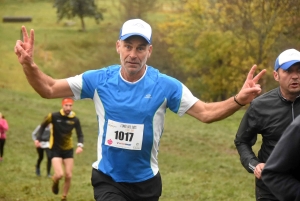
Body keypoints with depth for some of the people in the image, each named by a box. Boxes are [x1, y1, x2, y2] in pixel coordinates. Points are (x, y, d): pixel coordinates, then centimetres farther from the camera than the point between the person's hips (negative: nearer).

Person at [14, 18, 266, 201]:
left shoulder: (165, 86, -10)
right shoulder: (99, 80, -8)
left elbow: (205, 113, -10)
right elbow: (49, 89, -4)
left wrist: (239, 100, -27)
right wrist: (29, 65, -22)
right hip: (108, 179, -1)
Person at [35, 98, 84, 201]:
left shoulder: (75, 119, -7)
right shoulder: (54, 116, -14)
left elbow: (80, 135, -1)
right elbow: (43, 126, 2)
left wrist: (80, 145, -21)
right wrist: (38, 139, -9)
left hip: (68, 149, 3)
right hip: (56, 149, -3)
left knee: (68, 176, -1)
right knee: (59, 175, -17)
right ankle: (55, 181, 21)